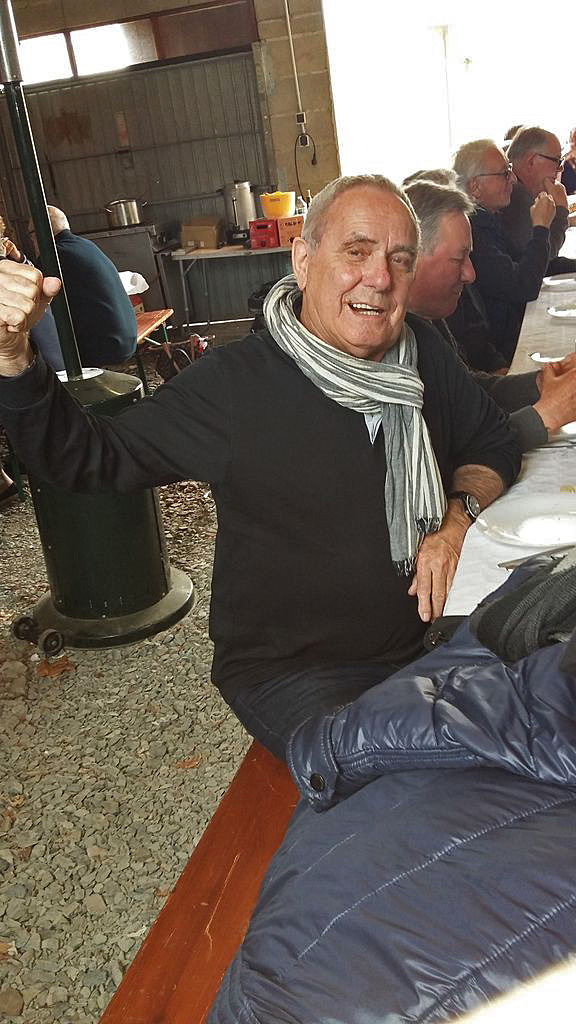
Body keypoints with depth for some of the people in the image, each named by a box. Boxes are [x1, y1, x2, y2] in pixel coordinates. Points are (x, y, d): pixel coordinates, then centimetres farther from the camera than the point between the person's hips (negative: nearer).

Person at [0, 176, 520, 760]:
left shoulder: (426, 354, 0)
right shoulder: (235, 384, -15)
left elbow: (493, 444, 13)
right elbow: (86, 458, -13)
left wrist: (458, 516, -9)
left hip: (424, 641, 6)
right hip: (290, 672, -5)